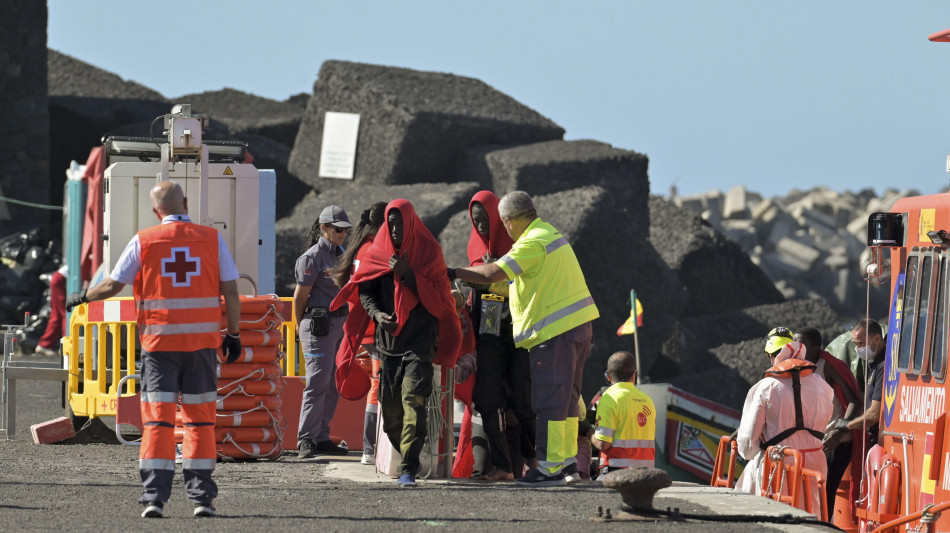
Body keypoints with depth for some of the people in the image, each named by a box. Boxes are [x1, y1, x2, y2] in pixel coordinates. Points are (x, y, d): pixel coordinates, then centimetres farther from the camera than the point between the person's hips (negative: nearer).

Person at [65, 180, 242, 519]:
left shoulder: (143, 242, -1)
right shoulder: (211, 239, 2)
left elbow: (113, 285, 3)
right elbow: (231, 292, 2)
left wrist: (82, 298, 22)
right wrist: (233, 334, 11)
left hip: (159, 342, -1)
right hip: (202, 341, 1)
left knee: (158, 421, 1)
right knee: (200, 419, 8)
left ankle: (154, 497, -7)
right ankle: (201, 497, 7)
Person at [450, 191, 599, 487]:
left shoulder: (532, 244, -16)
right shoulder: (551, 233, 16)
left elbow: (490, 274, -20)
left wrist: (453, 272, -8)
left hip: (555, 331, -10)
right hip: (578, 325, 10)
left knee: (549, 399, -7)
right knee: (566, 395, 18)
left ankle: (550, 467, -7)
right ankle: (567, 457, 26)